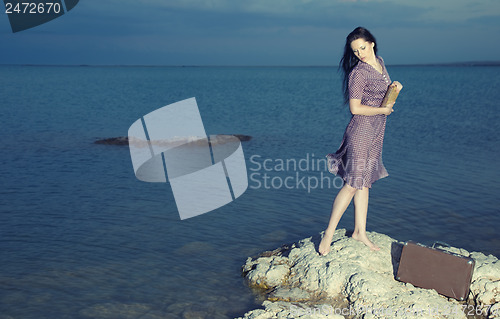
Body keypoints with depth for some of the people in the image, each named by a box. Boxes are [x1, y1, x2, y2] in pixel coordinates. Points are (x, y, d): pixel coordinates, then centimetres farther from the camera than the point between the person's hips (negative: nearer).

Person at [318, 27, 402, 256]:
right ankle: (329, 233, 0)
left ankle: (360, 231, 21)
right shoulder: (358, 72, -15)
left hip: (376, 132, 8)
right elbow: (355, 108, -19)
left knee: (364, 182, 12)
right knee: (352, 183, -8)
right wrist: (384, 110, -9)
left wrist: (394, 87, 4)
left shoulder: (380, 63, 11)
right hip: (361, 130, -8)